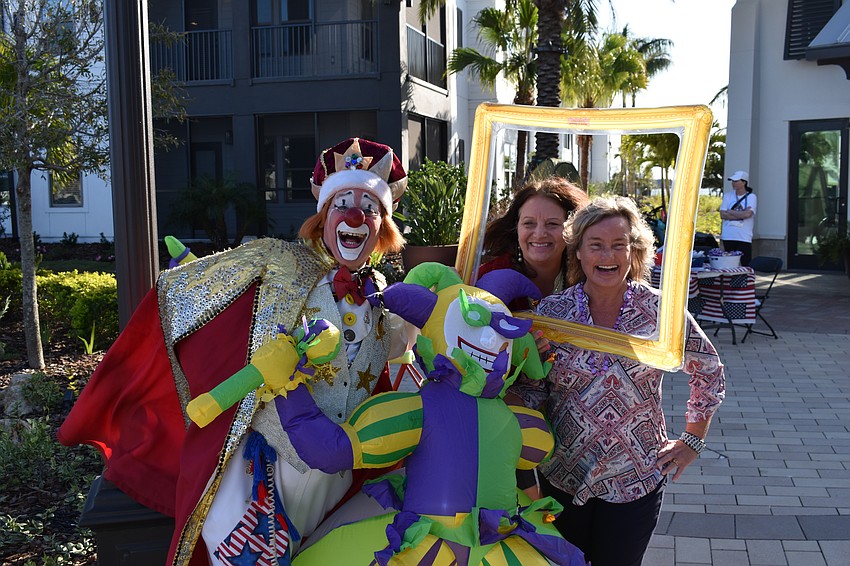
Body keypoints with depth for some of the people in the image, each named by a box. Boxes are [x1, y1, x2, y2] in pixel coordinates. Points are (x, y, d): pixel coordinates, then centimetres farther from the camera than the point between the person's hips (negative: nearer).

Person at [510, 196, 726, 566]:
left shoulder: (661, 310, -9)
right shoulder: (551, 312, -8)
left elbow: (709, 373, 5)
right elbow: (529, 390, -2)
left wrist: (692, 440, 4)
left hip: (636, 480, 0)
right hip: (563, 476, 1)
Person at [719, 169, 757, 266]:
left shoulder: (751, 197, 2)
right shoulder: (728, 195, 11)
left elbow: (748, 214, -14)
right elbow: (722, 215, 0)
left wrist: (730, 212, -4)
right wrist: (741, 214, -7)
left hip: (744, 237, -3)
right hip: (728, 237, 3)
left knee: (746, 265, -6)